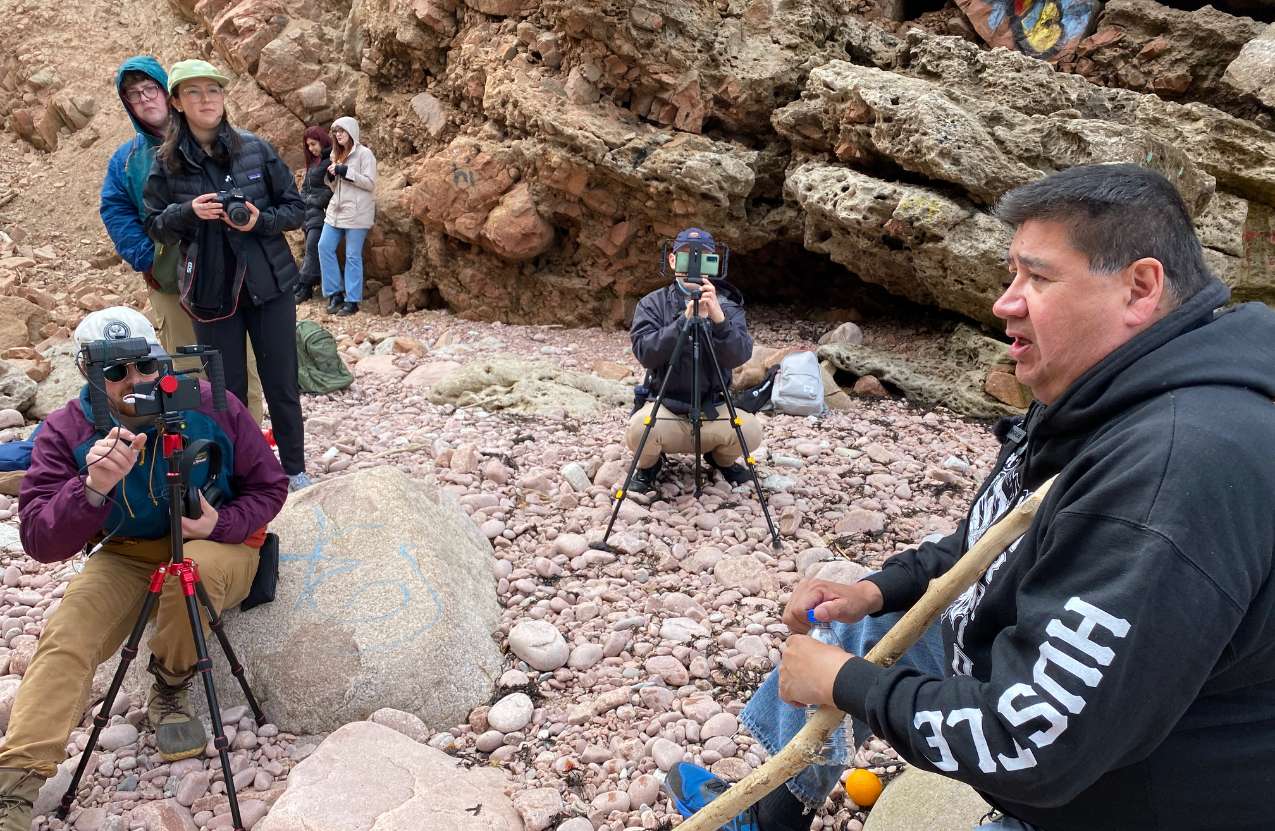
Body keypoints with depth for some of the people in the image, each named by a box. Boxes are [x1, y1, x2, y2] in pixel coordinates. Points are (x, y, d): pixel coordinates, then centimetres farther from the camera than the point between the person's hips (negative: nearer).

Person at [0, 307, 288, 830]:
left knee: (193, 568, -36)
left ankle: (171, 693, -8)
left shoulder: (212, 406, -16)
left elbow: (269, 487, -5)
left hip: (219, 541, -1)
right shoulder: (66, 432, -13)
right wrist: (93, 488, -40)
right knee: (65, 636, -24)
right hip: (127, 554, 2)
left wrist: (221, 524, -25)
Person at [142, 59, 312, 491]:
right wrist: (188, 212, -14)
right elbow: (155, 226, 6)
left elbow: (296, 207, 3)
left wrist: (261, 220, -17)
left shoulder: (255, 148, -2)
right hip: (210, 291, 0)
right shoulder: (166, 163, 0)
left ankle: (295, 471, 22)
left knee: (282, 385, 6)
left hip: (269, 284, 0)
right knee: (226, 390, 8)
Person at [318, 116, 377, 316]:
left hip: (356, 212, -7)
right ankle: (335, 293, 9)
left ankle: (352, 300, 1)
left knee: (353, 256, -5)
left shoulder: (364, 153, -5)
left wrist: (345, 171, -16)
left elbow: (370, 183, -13)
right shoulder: (337, 155, 18)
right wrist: (331, 176, 0)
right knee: (324, 247, 0)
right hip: (336, 210, 7)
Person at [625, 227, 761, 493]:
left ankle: (722, 459, 12)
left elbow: (739, 356, -15)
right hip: (664, 406, -1)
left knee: (750, 430, -26)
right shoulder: (652, 304, 0)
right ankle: (649, 464, 7)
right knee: (639, 430, -32)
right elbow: (644, 353, -16)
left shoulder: (728, 305, 1)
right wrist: (685, 319, -28)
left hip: (714, 409, 1)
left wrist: (718, 318, -32)